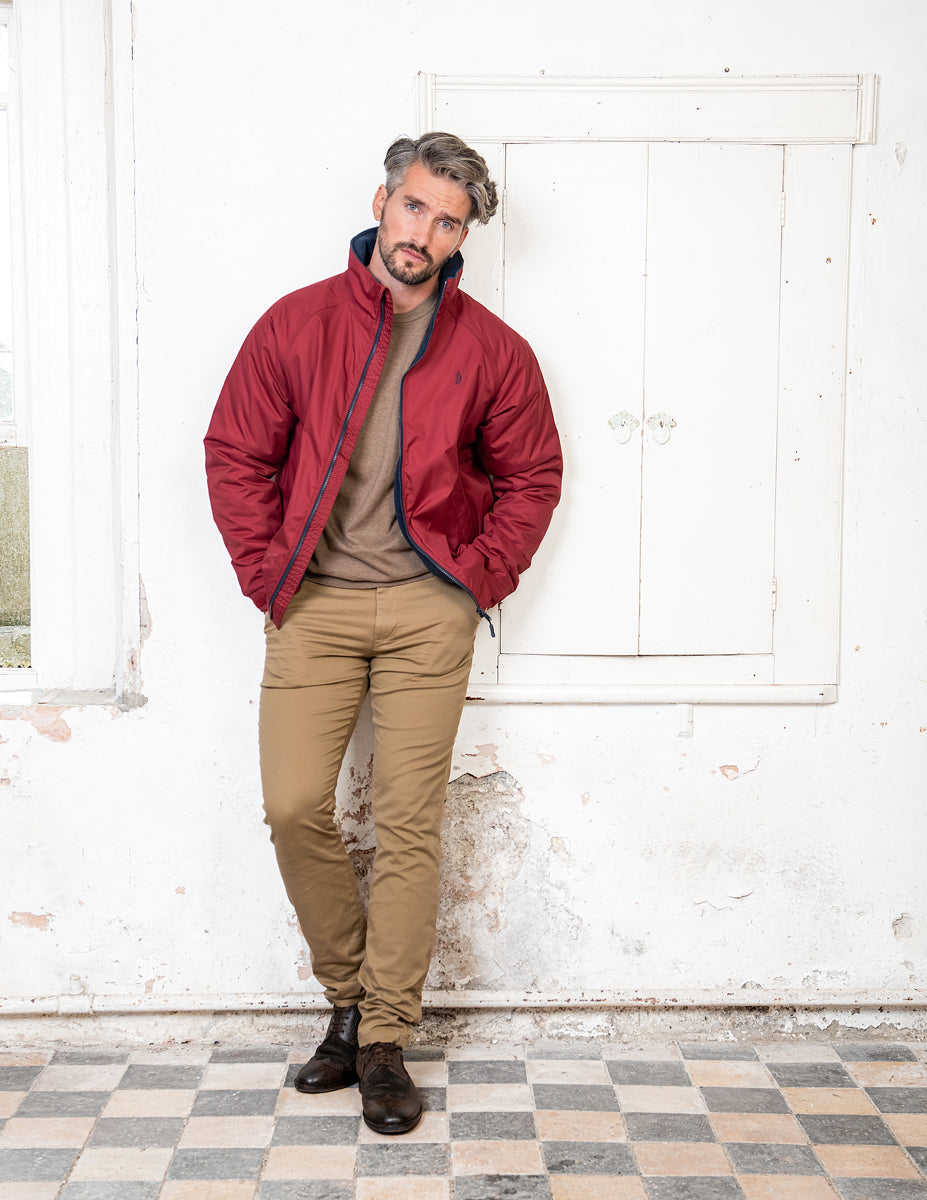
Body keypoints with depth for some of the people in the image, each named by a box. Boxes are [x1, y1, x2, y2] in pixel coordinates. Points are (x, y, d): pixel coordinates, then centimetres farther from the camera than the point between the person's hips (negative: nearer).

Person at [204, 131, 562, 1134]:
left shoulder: (491, 351, 4)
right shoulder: (296, 324, 3)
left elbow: (532, 477, 11)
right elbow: (235, 455, 5)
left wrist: (480, 576, 1)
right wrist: (269, 575, -1)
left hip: (428, 610, 0)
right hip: (314, 606, 1)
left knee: (408, 824, 0)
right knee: (294, 808, -4)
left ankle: (385, 1040, 14)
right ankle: (349, 997, 20)